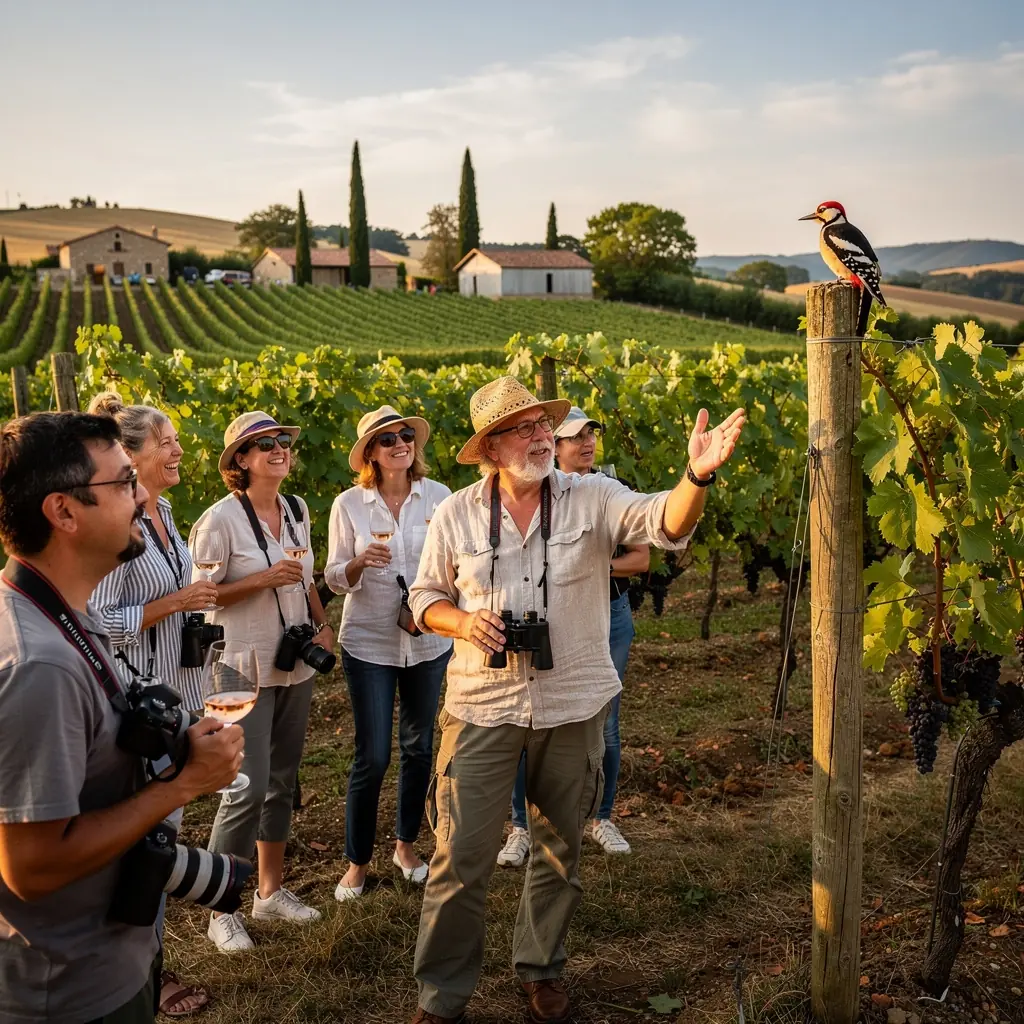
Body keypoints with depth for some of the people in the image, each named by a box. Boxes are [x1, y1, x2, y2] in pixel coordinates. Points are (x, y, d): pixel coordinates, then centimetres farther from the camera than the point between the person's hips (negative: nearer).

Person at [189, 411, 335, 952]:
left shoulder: (296, 511, 7)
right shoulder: (220, 519, -13)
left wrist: (322, 623, 4)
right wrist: (263, 580, -22)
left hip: (295, 665, 7)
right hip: (245, 670, -7)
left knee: (283, 781, 15)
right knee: (249, 787, -9)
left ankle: (270, 891, 29)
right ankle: (223, 911, 8)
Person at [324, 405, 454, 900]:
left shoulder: (438, 496, -3)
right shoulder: (349, 504, -6)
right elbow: (335, 578, -3)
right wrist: (359, 563, -22)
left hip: (429, 641, 2)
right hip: (369, 642, -2)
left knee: (419, 749, 14)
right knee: (372, 757, -1)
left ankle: (406, 844, 34)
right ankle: (357, 861, 19)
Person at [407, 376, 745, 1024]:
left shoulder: (592, 498, -7)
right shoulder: (457, 515, -2)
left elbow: (667, 524, -23)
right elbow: (425, 598, 9)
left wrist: (698, 474, -44)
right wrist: (461, 622, -13)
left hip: (573, 705, 0)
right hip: (482, 706, 0)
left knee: (560, 851, 16)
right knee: (460, 857, 4)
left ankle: (541, 967, 39)